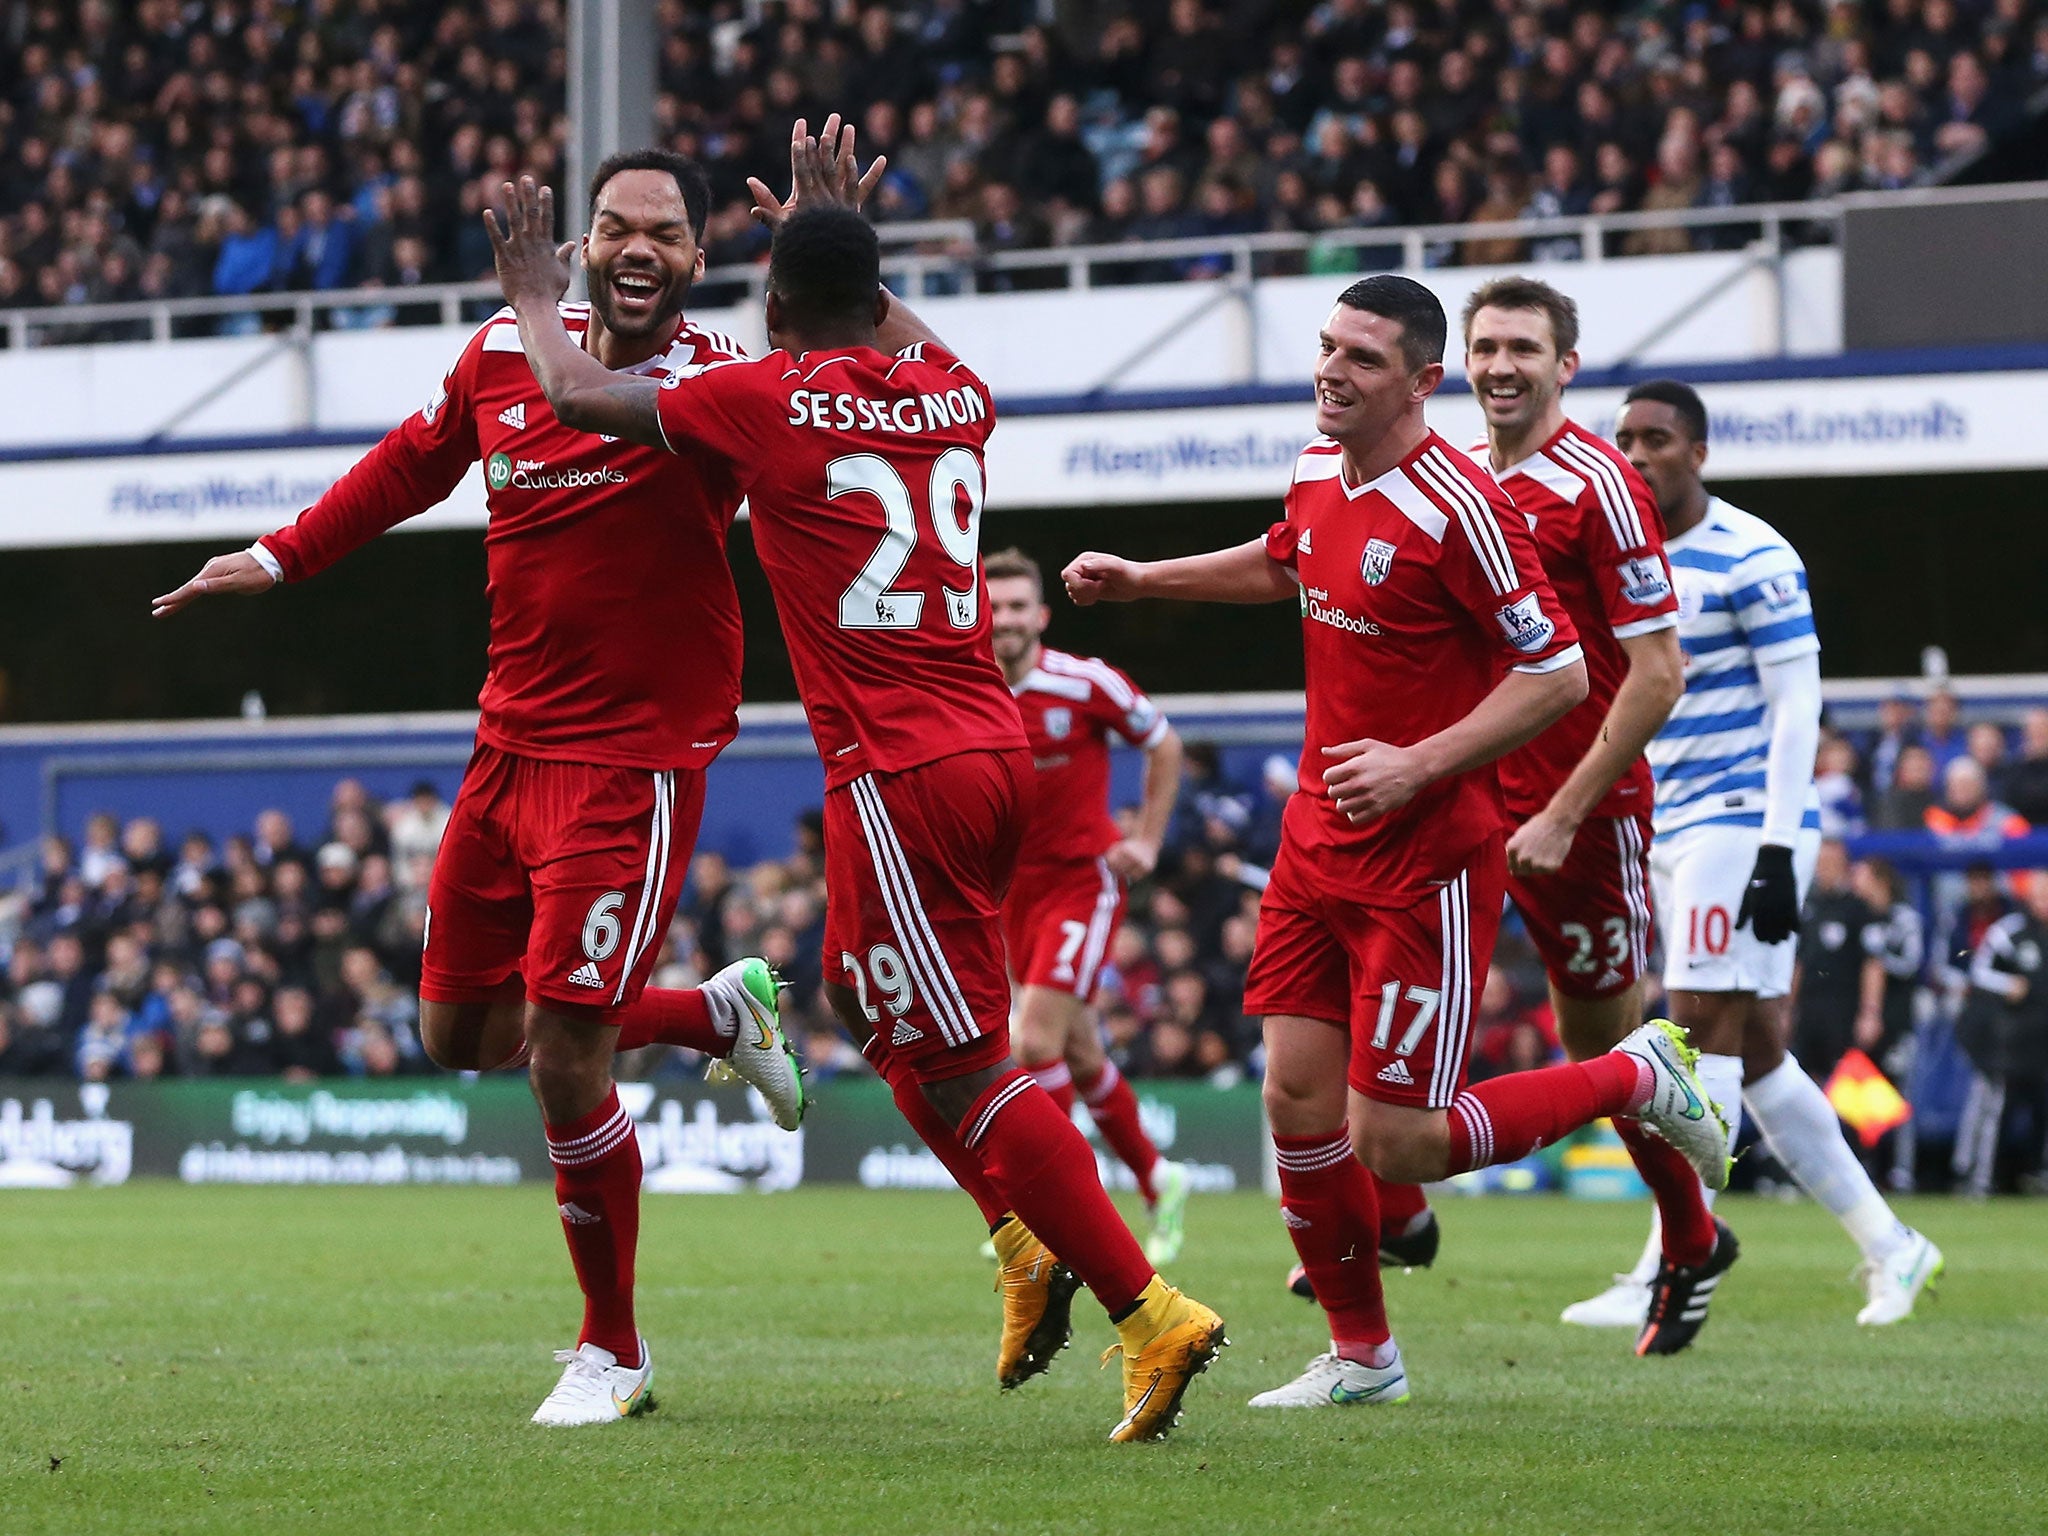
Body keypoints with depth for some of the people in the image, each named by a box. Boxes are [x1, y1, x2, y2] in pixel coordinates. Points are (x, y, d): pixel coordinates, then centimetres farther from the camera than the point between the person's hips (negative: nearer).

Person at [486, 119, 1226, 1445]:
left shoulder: (769, 400, -7)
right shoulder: (953, 395, 10)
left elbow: (579, 395, 3)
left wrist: (537, 299, 22)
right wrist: (841, 234, 48)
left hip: (898, 774, -7)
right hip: (996, 750, 7)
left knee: (964, 1064, -4)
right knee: (867, 991, 25)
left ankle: (1149, 1310, -8)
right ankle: (1026, 1241, 18)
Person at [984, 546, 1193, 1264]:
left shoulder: (1085, 684, -12)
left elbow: (1164, 744, 4)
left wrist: (1147, 841, -2)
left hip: (1084, 877, -5)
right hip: (1011, 888, 5)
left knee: (1036, 1036, -20)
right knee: (1078, 1052, 11)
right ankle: (1159, 1183, 31)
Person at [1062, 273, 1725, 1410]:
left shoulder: (1456, 507, -20)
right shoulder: (1318, 474, 5)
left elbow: (1560, 674, -18)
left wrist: (1417, 766, -23)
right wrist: (1140, 580, 27)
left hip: (1429, 858, -7)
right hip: (1318, 839, 8)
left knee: (1393, 1145, -7)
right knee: (1297, 1100, 3)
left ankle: (1640, 1077, 14)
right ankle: (1360, 1355, 20)